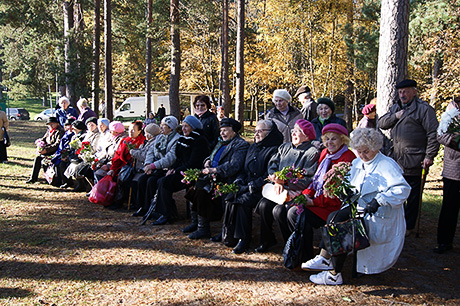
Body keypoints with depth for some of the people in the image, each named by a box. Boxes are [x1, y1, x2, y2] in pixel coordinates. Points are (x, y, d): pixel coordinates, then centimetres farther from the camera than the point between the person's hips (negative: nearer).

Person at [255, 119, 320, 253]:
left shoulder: (312, 152, -7)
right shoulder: (285, 147, 16)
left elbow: (307, 180, -16)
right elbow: (272, 165, 11)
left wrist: (285, 181, -22)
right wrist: (277, 181, -9)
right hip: (280, 190, 6)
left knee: (279, 211, -27)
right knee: (264, 205, -19)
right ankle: (267, 240, 1)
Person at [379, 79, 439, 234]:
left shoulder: (424, 109, -6)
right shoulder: (396, 107, 16)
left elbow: (433, 134, -10)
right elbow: (381, 123, 12)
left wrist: (429, 156, -15)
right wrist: (395, 116, -5)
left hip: (413, 162, -7)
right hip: (395, 160, 7)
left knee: (412, 196, 4)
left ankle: (409, 226, 16)